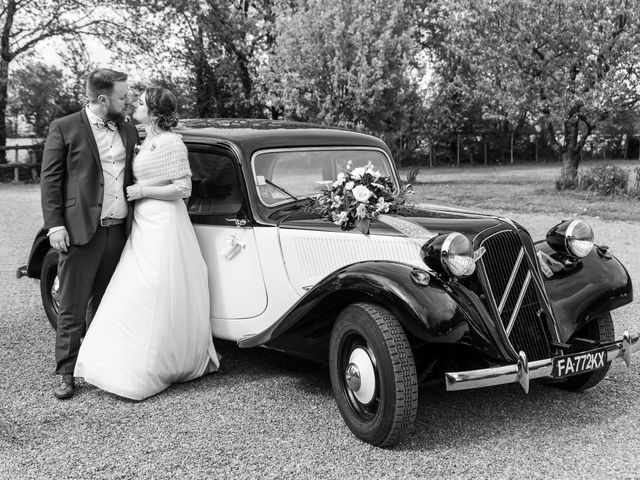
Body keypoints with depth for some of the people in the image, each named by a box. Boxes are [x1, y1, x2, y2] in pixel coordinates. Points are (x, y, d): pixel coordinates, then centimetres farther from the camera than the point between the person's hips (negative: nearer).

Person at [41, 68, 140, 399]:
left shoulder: (128, 131, 13)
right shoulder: (64, 128, -2)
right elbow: (49, 179, -3)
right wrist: (55, 225, -11)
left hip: (118, 231, 5)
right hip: (81, 231, -5)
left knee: (105, 304, 13)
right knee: (72, 307, 2)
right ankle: (65, 372, 12)